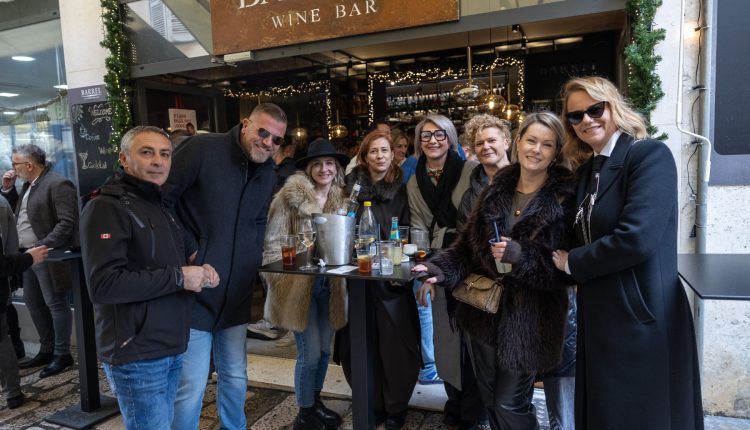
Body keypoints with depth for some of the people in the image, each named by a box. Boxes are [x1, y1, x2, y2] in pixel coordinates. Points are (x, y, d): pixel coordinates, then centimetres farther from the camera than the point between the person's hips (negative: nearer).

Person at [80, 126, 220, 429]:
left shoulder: (163, 206, 15)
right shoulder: (106, 207, -13)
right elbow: (103, 285, -25)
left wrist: (199, 272, 2)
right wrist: (178, 277, -20)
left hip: (172, 348, 8)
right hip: (137, 355, -8)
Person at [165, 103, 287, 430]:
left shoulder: (268, 173, 9)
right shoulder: (202, 148, -13)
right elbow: (160, 199, -15)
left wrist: (254, 256, 5)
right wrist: (187, 250, -17)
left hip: (236, 294, 7)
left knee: (235, 378, 18)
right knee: (191, 385, 1)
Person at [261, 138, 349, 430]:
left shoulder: (341, 200, 6)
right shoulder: (290, 197, -10)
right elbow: (273, 243, -9)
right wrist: (284, 282, -13)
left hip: (330, 285, 5)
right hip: (300, 285, -5)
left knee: (324, 350, 15)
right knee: (310, 353, 0)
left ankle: (315, 401, 36)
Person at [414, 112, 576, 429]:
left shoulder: (565, 198, -8)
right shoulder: (496, 190, 5)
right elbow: (468, 243, 5)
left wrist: (523, 256, -27)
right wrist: (440, 269, -11)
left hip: (528, 317, -5)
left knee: (509, 404, 7)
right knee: (489, 398, 19)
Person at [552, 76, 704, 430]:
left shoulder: (651, 155, -13)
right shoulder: (586, 171, 12)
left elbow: (636, 238, -25)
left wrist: (572, 263, -10)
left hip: (642, 318, -7)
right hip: (598, 317, 8)